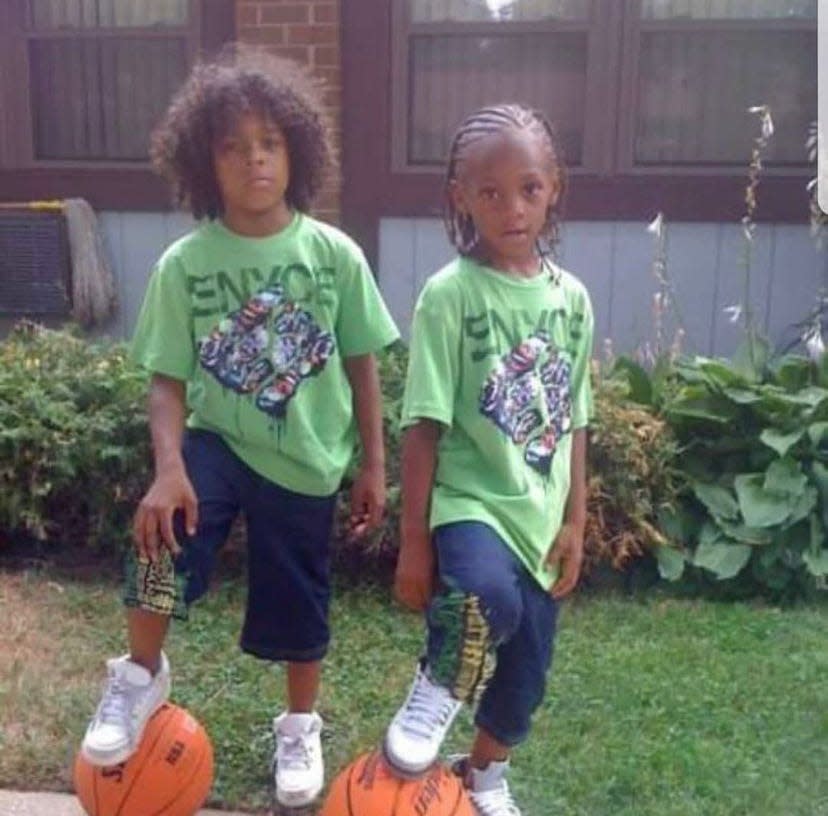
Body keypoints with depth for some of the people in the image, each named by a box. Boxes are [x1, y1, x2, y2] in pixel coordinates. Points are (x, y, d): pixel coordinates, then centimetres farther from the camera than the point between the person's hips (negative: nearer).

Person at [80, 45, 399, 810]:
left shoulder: (334, 252, -10)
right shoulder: (184, 263, -10)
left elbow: (361, 366, -2)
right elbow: (169, 379, -9)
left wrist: (373, 465, 0)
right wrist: (169, 467, -25)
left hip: (307, 457, 1)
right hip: (218, 440, 0)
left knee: (297, 601, 13)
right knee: (161, 530, -28)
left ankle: (301, 727, 42)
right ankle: (141, 677, 1)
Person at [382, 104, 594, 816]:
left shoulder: (571, 296, 4)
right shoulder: (449, 293, -11)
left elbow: (574, 422, 9)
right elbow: (425, 426, -11)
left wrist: (575, 522, 7)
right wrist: (414, 540, -10)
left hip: (541, 512, 5)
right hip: (470, 500, -5)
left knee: (525, 674, 14)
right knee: (489, 599, -36)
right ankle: (439, 684, -2)